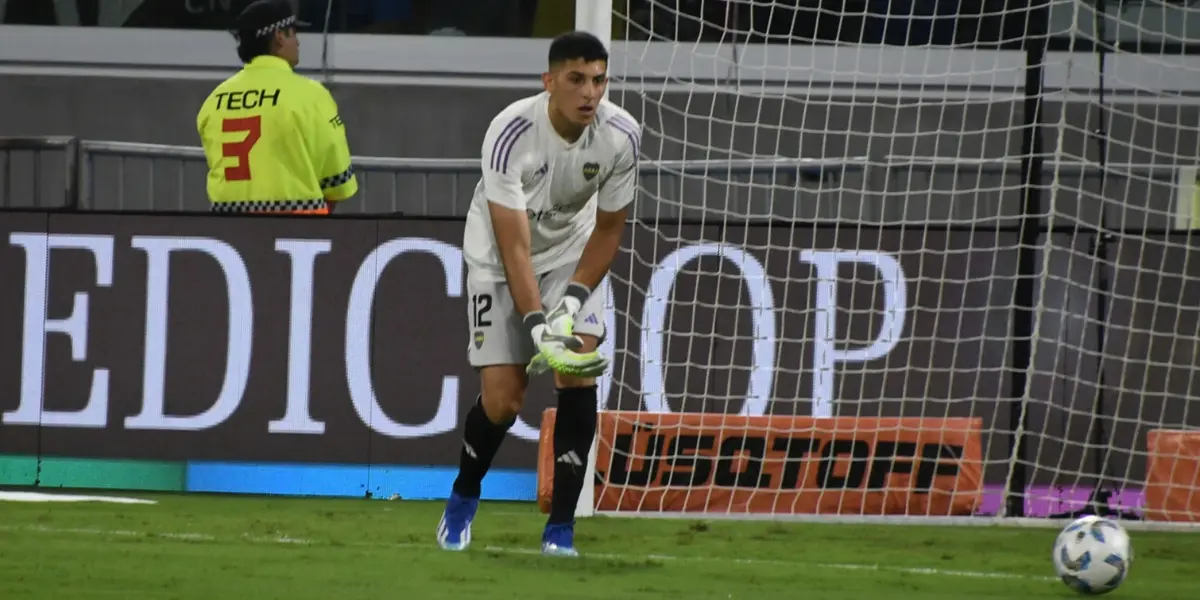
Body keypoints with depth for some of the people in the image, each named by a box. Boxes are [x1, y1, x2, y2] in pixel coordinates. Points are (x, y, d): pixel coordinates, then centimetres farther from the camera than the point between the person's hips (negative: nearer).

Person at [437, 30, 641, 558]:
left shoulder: (621, 135, -21)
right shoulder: (510, 133, -33)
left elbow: (608, 227, -7)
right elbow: (514, 245, -31)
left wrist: (575, 298, -19)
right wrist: (536, 325, -38)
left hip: (572, 252, 3)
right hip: (499, 257, -3)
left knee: (579, 370, -17)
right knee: (503, 396, -9)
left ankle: (561, 527, -9)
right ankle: (463, 498, 23)